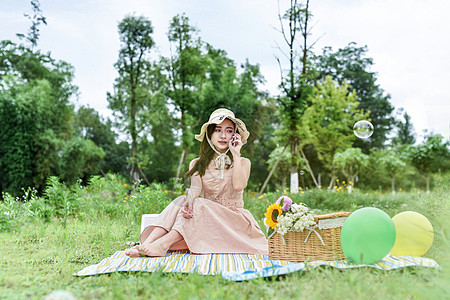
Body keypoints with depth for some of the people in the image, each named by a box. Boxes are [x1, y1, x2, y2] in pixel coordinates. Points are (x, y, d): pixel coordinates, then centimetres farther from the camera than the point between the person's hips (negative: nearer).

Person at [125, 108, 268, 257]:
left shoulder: (243, 162, 4)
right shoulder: (197, 164, 10)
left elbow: (238, 186, -17)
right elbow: (195, 188, -10)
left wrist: (236, 154, -11)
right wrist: (188, 202, -32)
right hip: (206, 218, 3)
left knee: (199, 204, -29)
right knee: (182, 200, -25)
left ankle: (163, 244, -44)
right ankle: (146, 245, -38)